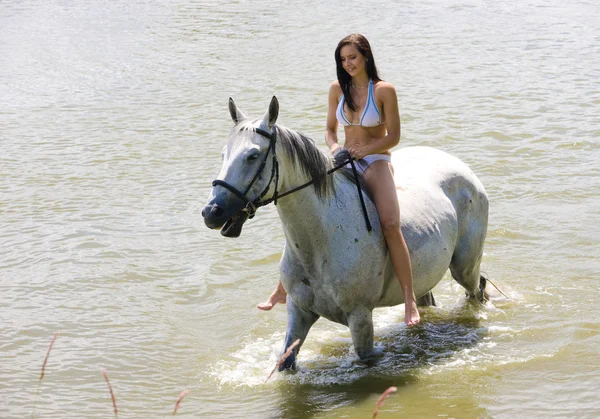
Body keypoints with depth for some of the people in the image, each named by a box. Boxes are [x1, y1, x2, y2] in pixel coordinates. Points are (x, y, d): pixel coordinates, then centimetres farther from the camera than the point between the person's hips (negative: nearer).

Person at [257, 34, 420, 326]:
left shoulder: (384, 91, -5)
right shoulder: (337, 90, 7)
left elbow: (394, 136, -5)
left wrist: (366, 149, -19)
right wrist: (334, 147, -7)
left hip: (376, 162, -4)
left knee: (390, 224, -26)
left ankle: (410, 300, -23)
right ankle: (283, 288, 2)